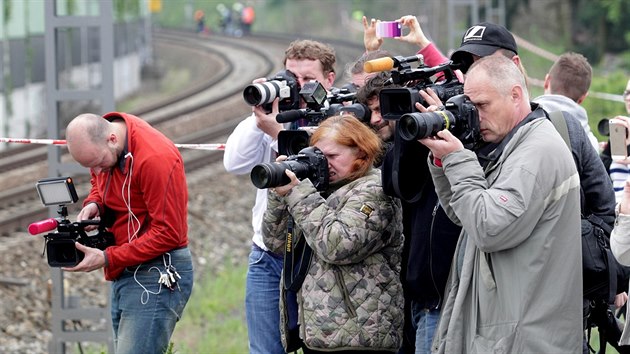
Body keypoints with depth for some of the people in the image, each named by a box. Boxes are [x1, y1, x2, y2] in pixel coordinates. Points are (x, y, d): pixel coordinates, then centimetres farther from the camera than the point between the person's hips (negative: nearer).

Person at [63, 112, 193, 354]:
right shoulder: (96, 145, 3)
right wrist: (93, 204, -1)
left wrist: (107, 259, -21)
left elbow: (167, 233, -20)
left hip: (157, 276, -9)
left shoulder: (156, 159, -23)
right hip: (123, 274, 9)